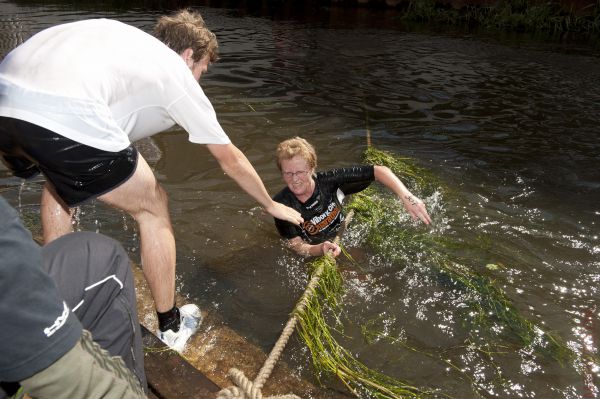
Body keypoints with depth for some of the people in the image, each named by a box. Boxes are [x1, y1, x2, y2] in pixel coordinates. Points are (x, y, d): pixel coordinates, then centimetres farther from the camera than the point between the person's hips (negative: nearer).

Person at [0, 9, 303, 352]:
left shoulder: (125, 38, 32)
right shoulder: (179, 77, 17)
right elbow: (231, 160, 24)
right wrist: (272, 205, 37)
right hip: (63, 116, -7)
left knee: (58, 184, 36)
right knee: (153, 208, 14)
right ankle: (171, 326, 28)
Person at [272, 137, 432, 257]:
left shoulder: (329, 181, -19)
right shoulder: (282, 203, -20)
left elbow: (378, 171, -19)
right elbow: (297, 246, -20)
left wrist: (406, 197, -34)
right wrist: (320, 249, -43)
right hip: (316, 257, 0)